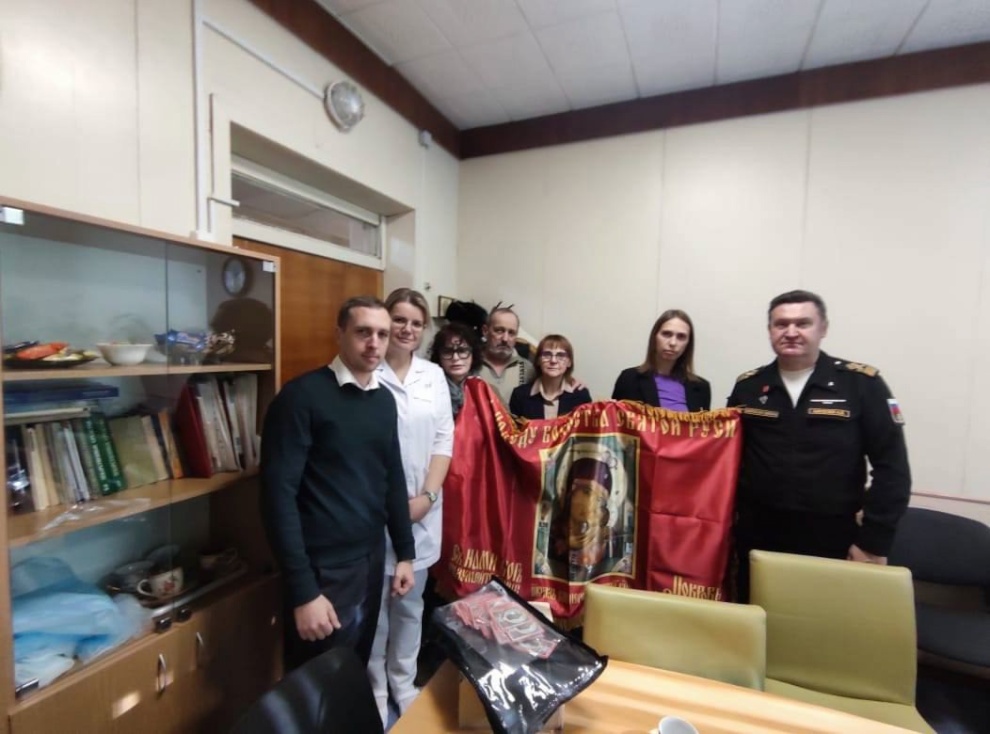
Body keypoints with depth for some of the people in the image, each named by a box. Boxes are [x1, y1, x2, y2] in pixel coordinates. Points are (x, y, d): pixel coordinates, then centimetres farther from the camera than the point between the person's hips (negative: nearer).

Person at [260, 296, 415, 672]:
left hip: (372, 560, 6)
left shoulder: (384, 400, 5)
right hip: (322, 571, -5)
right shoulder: (302, 395, -14)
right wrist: (302, 592, -18)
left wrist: (405, 552, 11)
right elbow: (279, 494, -17)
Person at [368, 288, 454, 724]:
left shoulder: (434, 375, 5)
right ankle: (375, 689, 34)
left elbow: (444, 439, 3)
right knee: (374, 605, 12)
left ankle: (403, 684, 39)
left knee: (410, 603, 18)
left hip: (422, 509, 4)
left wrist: (427, 496, -6)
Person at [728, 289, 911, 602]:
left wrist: (873, 542, -7)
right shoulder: (748, 387, 0)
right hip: (758, 541, 2)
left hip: (832, 543, -1)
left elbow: (892, 467, -5)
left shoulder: (862, 384, -6)